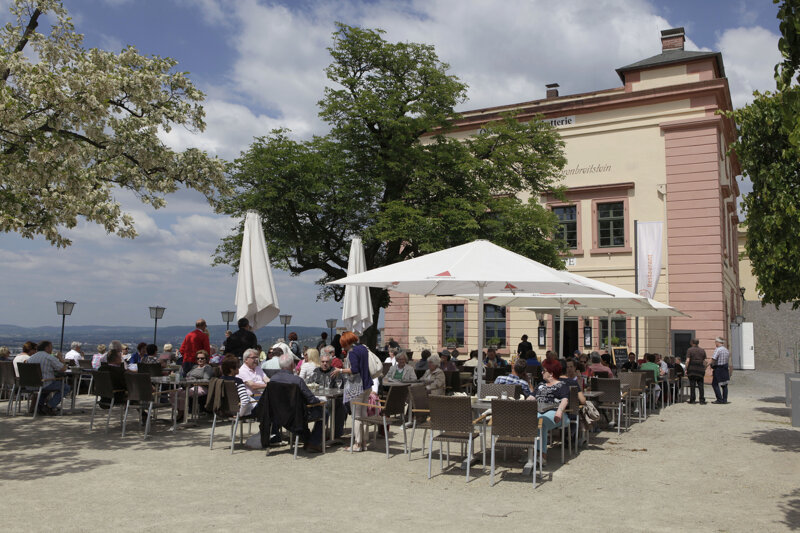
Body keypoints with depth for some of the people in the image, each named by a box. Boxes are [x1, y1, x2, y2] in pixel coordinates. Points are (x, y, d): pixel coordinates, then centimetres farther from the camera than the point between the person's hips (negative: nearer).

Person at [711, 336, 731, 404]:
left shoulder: (718, 350, -16)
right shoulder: (726, 350, 12)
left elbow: (713, 359, -20)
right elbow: (728, 360, 17)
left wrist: (712, 366, -2)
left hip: (718, 369, -8)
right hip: (725, 368, 8)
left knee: (715, 384, -2)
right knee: (724, 385, 11)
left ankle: (719, 399, -6)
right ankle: (725, 399, 12)